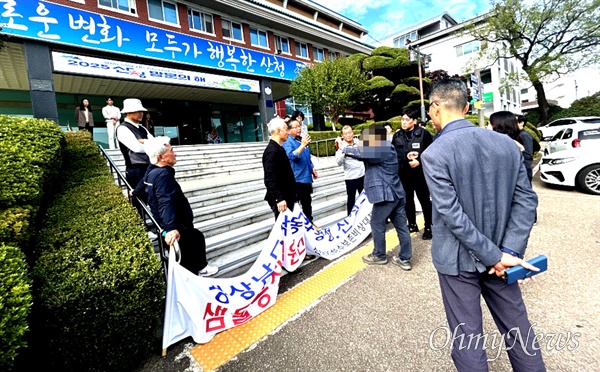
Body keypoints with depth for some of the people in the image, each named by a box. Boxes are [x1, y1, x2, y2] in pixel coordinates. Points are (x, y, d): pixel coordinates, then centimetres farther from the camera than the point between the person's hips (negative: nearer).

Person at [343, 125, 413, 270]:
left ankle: (379, 256, 22)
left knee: (377, 225, 7)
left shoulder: (380, 151, -15)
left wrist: (345, 149, 5)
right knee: (401, 226, 10)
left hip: (386, 194, -10)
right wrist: (351, 151, 5)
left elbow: (360, 153, -13)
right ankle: (405, 259, 19)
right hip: (396, 193, 10)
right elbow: (365, 153, 18)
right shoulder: (386, 148, 15)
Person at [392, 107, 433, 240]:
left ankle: (428, 227, 21)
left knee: (424, 200, 6)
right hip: (403, 174, 4)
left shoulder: (423, 133, -6)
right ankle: (412, 224, 31)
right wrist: (406, 157, -13)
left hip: (420, 173, -4)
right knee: (408, 200, 14)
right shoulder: (397, 136, 5)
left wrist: (419, 161, -17)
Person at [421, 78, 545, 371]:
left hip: (457, 259, -5)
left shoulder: (434, 154, -20)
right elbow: (526, 201, -1)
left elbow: (452, 216, -22)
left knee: (467, 337, 12)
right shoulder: (506, 143, -1)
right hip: (499, 255, 6)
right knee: (517, 327, 22)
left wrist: (496, 256, -13)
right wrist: (509, 251, -5)